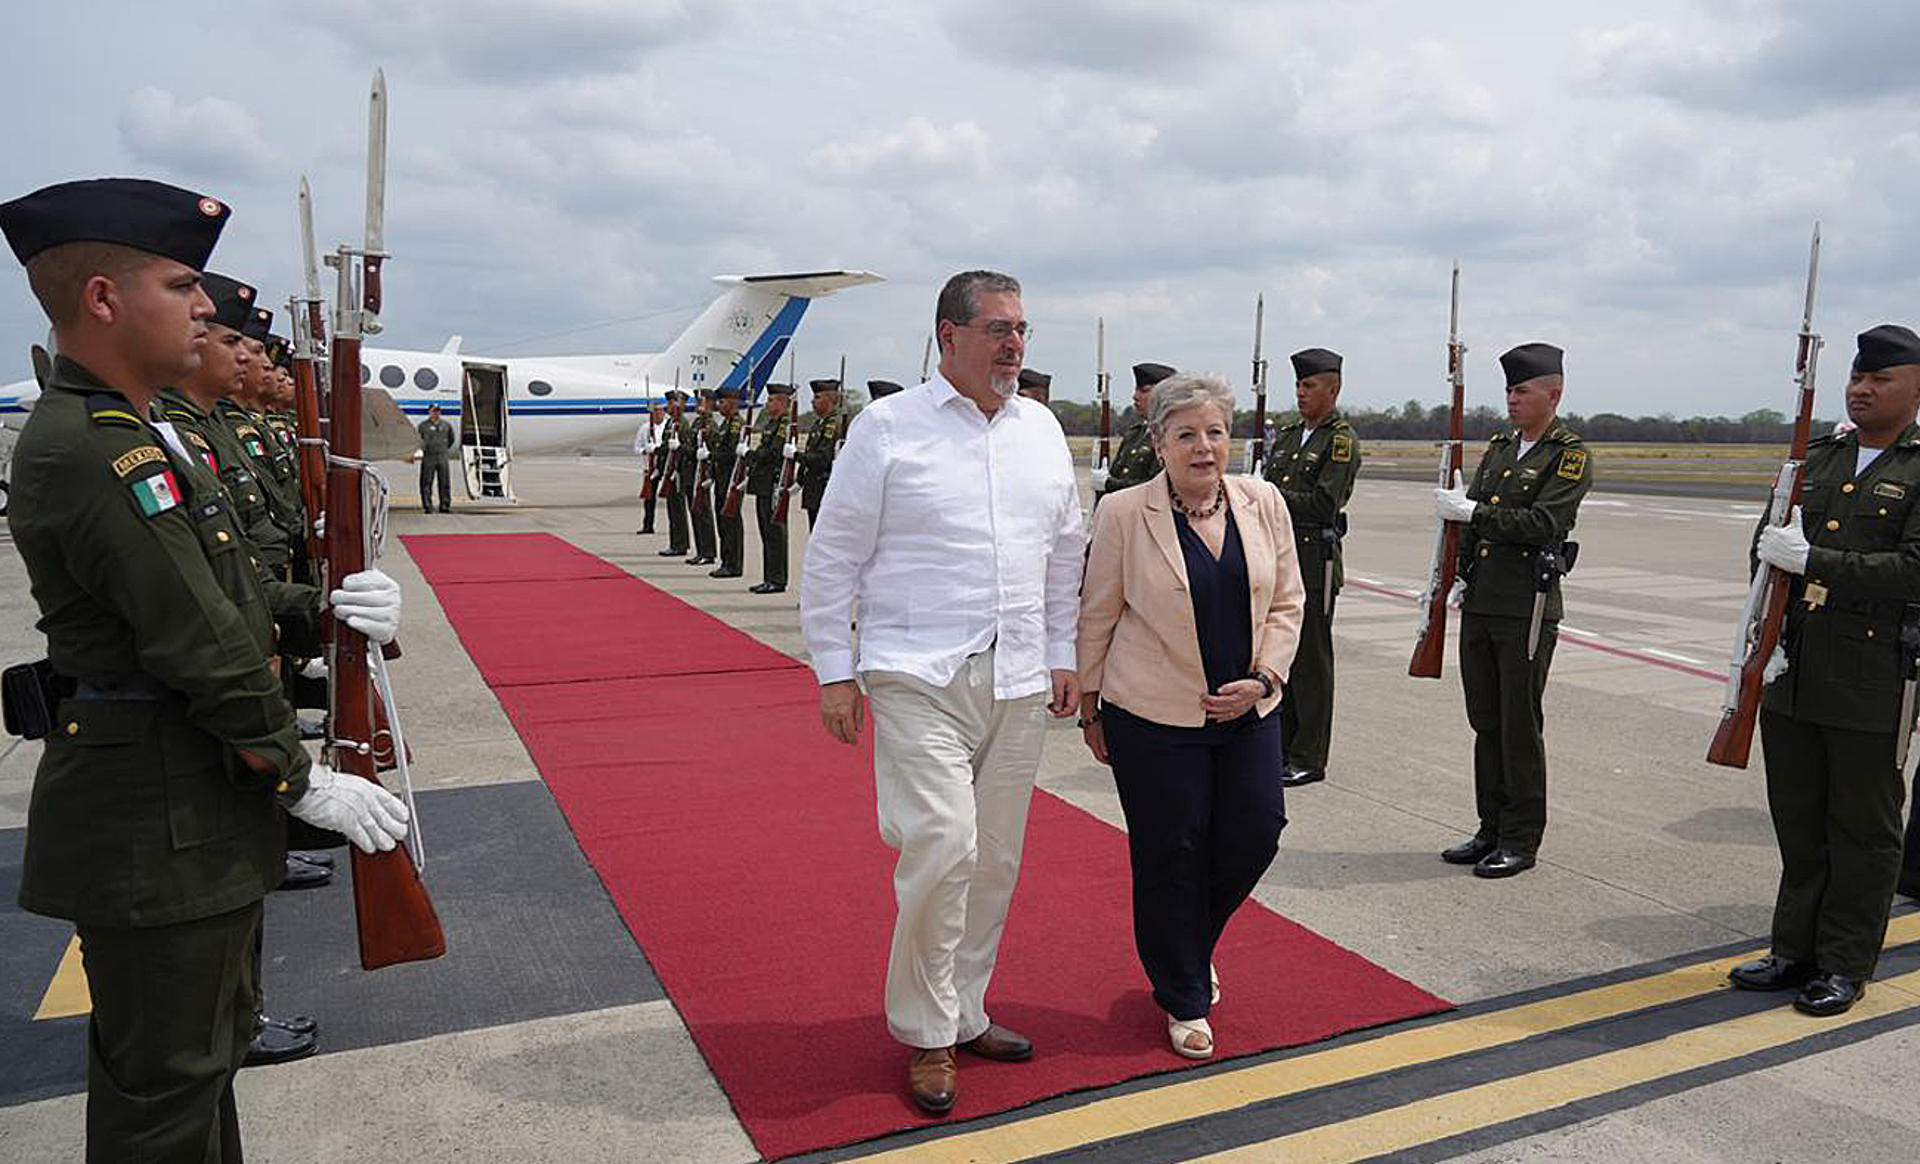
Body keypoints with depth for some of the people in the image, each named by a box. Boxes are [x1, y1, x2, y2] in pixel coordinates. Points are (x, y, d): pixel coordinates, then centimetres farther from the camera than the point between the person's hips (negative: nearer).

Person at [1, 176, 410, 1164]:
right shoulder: (95, 451, -22)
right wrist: (305, 783, -15)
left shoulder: (134, 433, 11)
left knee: (210, 1039, 24)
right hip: (154, 826, -10)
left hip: (193, 811, 10)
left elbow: (218, 590, 12)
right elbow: (200, 648, -23)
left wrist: (331, 609, -6)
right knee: (165, 1081, 5)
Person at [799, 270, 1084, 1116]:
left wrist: (1063, 655, 15)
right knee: (941, 845, -14)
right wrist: (834, 671, -4)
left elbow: (1065, 552, 19)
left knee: (995, 859, 11)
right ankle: (927, 1033, 8)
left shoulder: (1041, 430, 11)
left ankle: (964, 1013, 29)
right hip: (918, 675, -5)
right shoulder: (887, 428, -4)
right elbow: (833, 558, -2)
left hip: (1017, 682, 5)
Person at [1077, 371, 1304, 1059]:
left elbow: (1287, 602, 8)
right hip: (1154, 716, -4)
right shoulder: (1124, 514, -8)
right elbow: (1097, 618, -1)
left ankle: (1193, 946, 38)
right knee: (1171, 855, 4)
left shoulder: (1263, 504, 2)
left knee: (1256, 833, 8)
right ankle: (1184, 1001, 25)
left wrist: (1262, 678, -6)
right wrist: (1090, 708, 3)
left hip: (1246, 710, 4)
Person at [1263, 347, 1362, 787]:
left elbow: (1324, 504, -17)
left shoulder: (1342, 440, -8)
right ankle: (1279, 748, 22)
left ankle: (1309, 759, 5)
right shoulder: (1288, 434, 16)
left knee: (1310, 660, -2)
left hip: (1314, 561, -8)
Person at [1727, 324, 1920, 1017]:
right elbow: (1766, 547, 10)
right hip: (1792, 674, 5)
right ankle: (1796, 951, 26)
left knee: (1863, 829, 7)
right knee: (1798, 821, 14)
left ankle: (1846, 965, 19)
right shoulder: (1816, 459, 12)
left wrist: (1811, 560, -21)